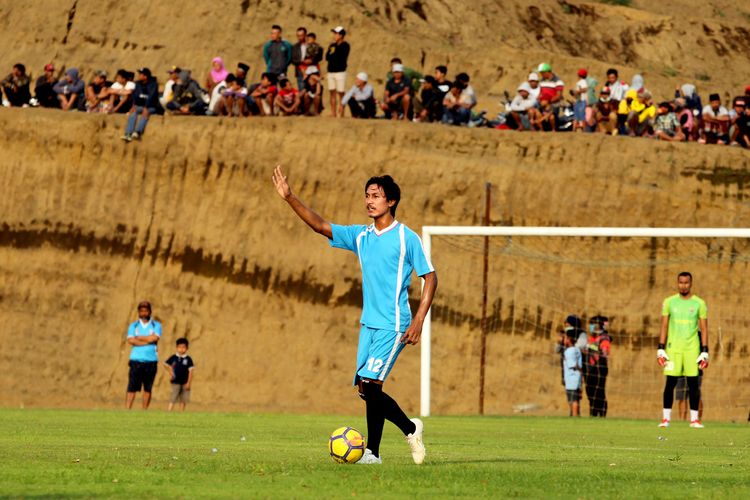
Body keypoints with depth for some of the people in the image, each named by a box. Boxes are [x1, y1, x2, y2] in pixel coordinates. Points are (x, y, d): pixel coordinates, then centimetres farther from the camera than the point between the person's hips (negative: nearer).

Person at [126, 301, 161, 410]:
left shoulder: (156, 325, 8)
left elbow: (154, 338, -10)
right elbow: (131, 340, -6)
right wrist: (147, 341, -9)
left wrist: (138, 338, -2)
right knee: (132, 387, -8)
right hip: (136, 360, 0)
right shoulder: (133, 326, 10)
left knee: (148, 388, 3)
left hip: (151, 361, 0)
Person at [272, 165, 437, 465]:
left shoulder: (406, 238, -6)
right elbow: (320, 226, 4)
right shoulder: (360, 236, 10)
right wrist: (289, 198, -7)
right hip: (368, 324, 7)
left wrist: (419, 320, -14)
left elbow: (430, 277, -5)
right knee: (365, 389, 4)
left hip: (393, 326, -7)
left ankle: (372, 451, -5)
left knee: (369, 383, -16)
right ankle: (411, 429, 21)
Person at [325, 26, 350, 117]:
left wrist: (332, 55, 1)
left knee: (341, 93, -7)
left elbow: (340, 57, -13)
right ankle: (333, 114, 8)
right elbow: (327, 57, 7)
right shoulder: (332, 45, 16)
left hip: (340, 72, -7)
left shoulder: (345, 45, -4)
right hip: (331, 71, 7)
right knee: (332, 93, 6)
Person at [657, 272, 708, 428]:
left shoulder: (699, 304, 3)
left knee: (693, 384, -1)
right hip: (673, 348, 0)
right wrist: (661, 349, 0)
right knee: (670, 383, -3)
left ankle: (694, 419, 4)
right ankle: (666, 418, 0)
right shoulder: (669, 302, 5)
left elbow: (704, 329, 5)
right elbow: (664, 326, 7)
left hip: (692, 348, 0)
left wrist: (704, 352, -1)